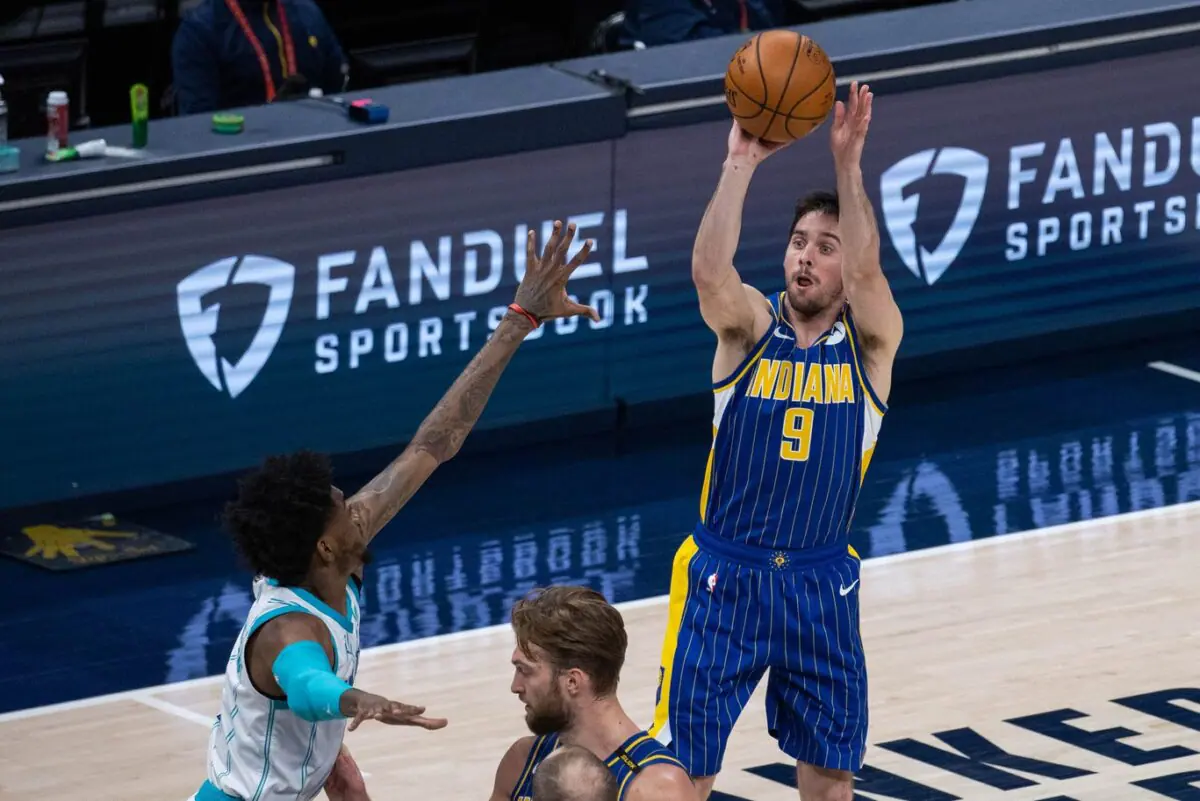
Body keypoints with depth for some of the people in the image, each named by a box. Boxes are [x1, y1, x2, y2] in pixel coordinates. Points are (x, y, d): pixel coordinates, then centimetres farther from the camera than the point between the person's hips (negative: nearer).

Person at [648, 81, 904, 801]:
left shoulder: (872, 341, -3)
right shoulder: (751, 327, -4)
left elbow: (865, 272, -25)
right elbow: (709, 270, -26)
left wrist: (848, 163, -34)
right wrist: (741, 163, -33)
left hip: (821, 585, 1)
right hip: (724, 577, -1)